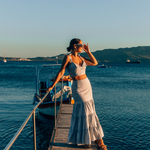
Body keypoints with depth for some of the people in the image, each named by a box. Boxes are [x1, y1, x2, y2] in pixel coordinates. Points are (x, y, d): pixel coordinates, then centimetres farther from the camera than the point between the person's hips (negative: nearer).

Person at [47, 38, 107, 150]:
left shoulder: (81, 58, 9)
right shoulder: (68, 57, -10)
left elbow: (95, 63, 14)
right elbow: (61, 72, -14)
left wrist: (88, 51, 7)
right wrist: (52, 86, -18)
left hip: (87, 85, 6)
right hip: (78, 87, -6)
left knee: (80, 111, 10)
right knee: (87, 111, -5)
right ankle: (97, 138, 7)